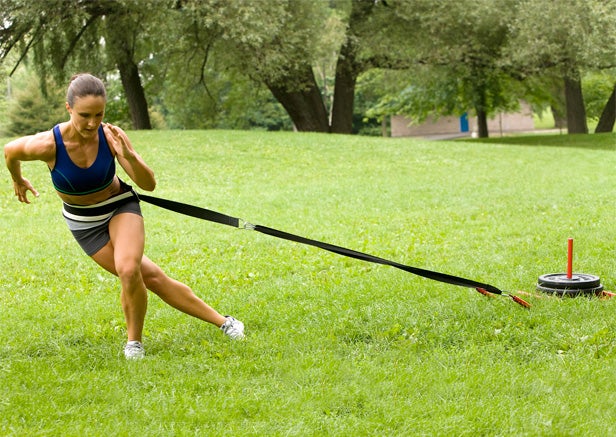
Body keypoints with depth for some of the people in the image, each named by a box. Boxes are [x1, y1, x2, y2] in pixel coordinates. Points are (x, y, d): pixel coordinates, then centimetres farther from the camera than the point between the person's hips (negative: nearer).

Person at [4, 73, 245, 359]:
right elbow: (10, 151, -5)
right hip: (83, 221, 0)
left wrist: (130, 156, -41)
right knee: (152, 278, -8)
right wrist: (18, 181, 14)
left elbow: (148, 184, -22)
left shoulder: (111, 136, -24)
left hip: (120, 206, 0)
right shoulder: (48, 145, -28)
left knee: (128, 270, -25)